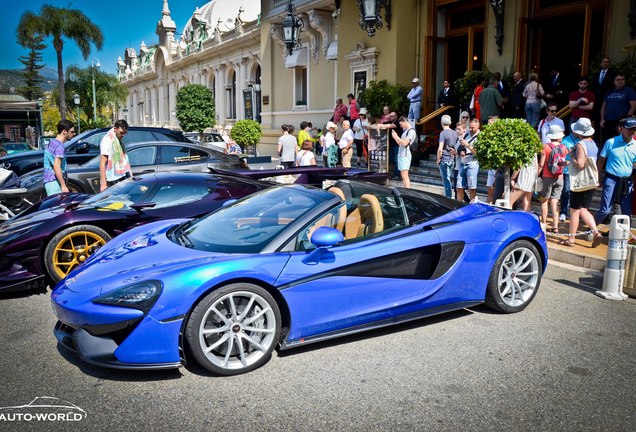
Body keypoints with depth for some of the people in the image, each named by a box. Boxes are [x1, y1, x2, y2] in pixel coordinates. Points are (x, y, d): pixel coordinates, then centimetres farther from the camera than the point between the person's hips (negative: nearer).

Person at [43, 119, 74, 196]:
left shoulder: (51, 143, 18)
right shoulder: (59, 146, -13)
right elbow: (56, 166, -23)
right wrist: (63, 186, -24)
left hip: (48, 181, 10)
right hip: (54, 182, -10)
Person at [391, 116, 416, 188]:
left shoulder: (411, 131, -10)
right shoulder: (405, 131, 19)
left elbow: (405, 143, -19)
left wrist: (396, 137, -10)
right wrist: (395, 137, 9)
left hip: (405, 155, -10)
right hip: (401, 155, 10)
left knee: (405, 175, -14)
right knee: (403, 175, 9)